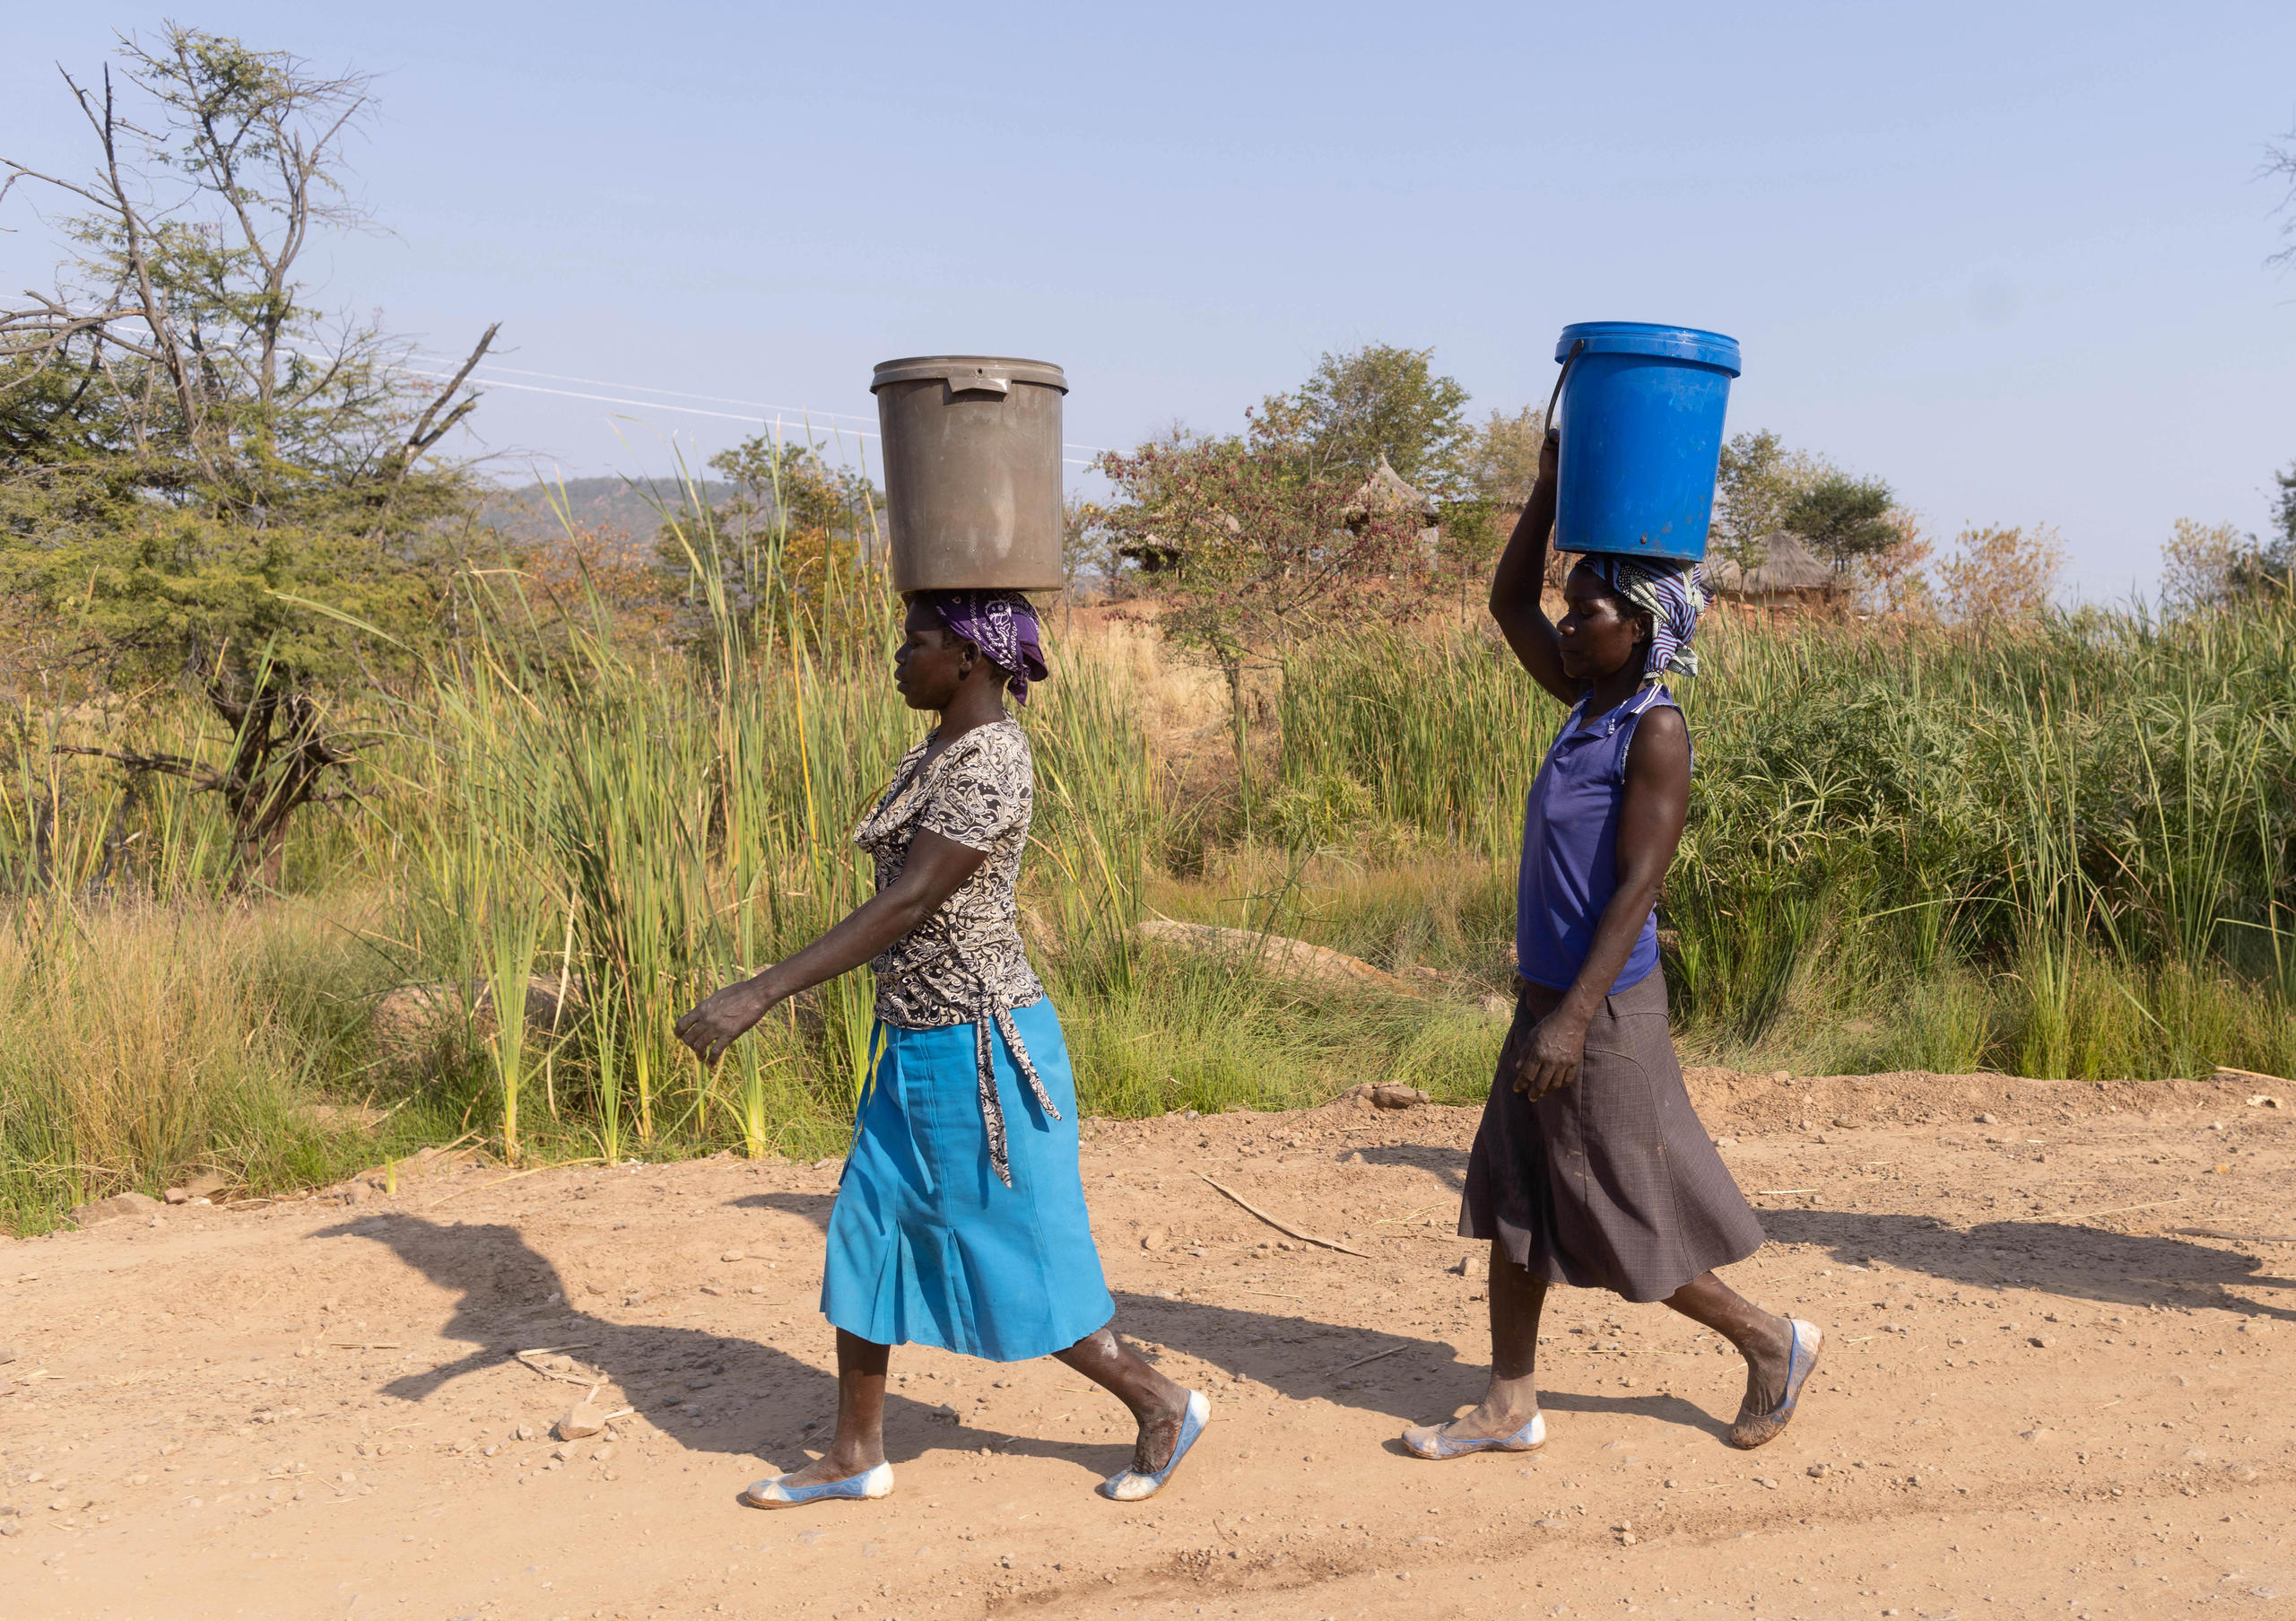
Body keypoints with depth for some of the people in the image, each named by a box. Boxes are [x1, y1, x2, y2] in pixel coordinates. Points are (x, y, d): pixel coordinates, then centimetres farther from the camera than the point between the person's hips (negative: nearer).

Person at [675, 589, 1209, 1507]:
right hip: (919, 1049, 10)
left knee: (1016, 1264, 3)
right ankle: (856, 1456, 25)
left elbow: (904, 906, -28)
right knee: (866, 1234, 13)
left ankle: (1164, 1406, 22)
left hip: (978, 1052, -10)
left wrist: (756, 997, -32)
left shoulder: (989, 761, -22)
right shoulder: (933, 753, 9)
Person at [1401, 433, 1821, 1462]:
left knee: (1624, 1229, 4)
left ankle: (1772, 1342, 24)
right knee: (1512, 1202, 11)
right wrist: (1550, 488, 7)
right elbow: (1508, 603, 16)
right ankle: (1511, 1408, 20)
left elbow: (1636, 888, -23)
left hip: (1604, 1010, -9)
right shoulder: (1592, 703, 6)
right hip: (1547, 997, 9)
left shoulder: (1655, 732, -18)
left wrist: (1574, 1017, -28)